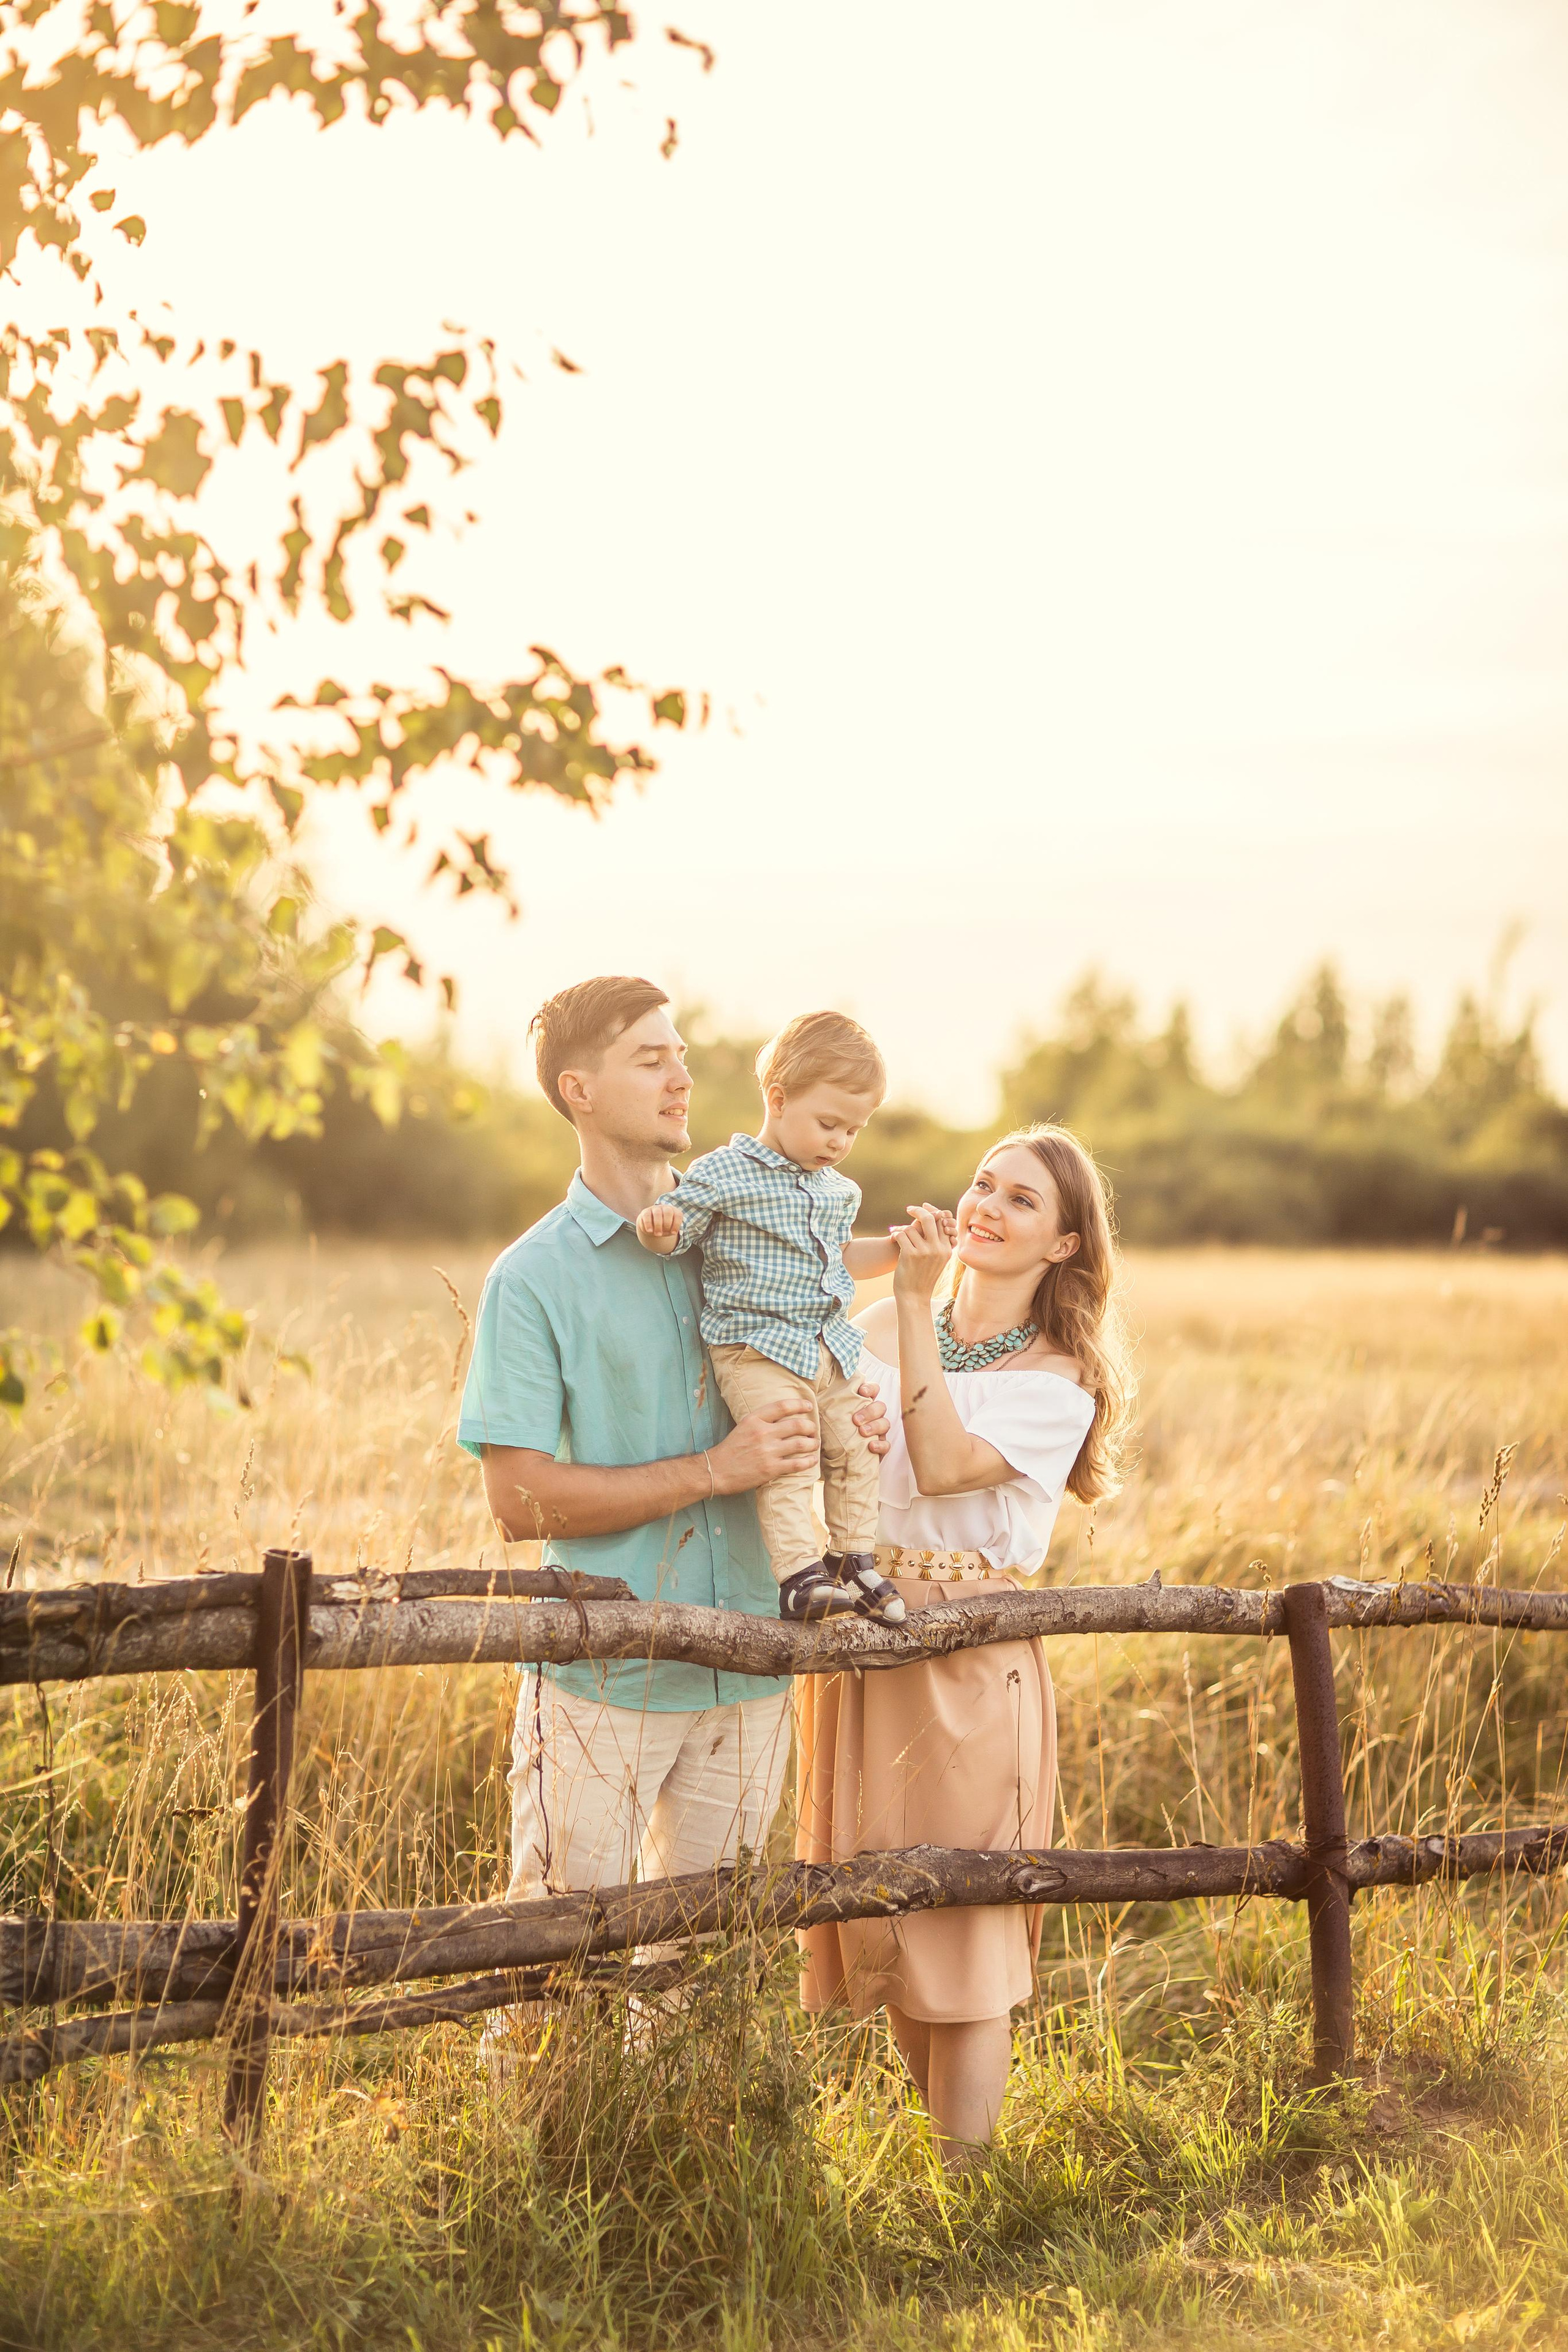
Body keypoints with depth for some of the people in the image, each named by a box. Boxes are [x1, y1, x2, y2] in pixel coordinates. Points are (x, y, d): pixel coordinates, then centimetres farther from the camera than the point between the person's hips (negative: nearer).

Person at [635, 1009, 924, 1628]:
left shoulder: (839, 1191, 15)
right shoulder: (723, 1174, -8)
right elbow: (674, 1237, -8)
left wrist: (899, 1249, 19)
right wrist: (659, 1229, -30)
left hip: (830, 1347, 8)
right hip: (758, 1348, -7)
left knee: (855, 1448, 10)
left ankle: (853, 1561, 26)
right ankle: (800, 1576, -19)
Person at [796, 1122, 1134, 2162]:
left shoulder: (1058, 1382, -3)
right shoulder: (885, 1326, 9)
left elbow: (944, 1466, -19)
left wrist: (918, 1307, -18)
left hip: (971, 1671, -5)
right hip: (861, 1646, 5)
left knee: (962, 1925, -2)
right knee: (883, 1920, 13)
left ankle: (962, 2183, 8)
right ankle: (938, 2144, 30)